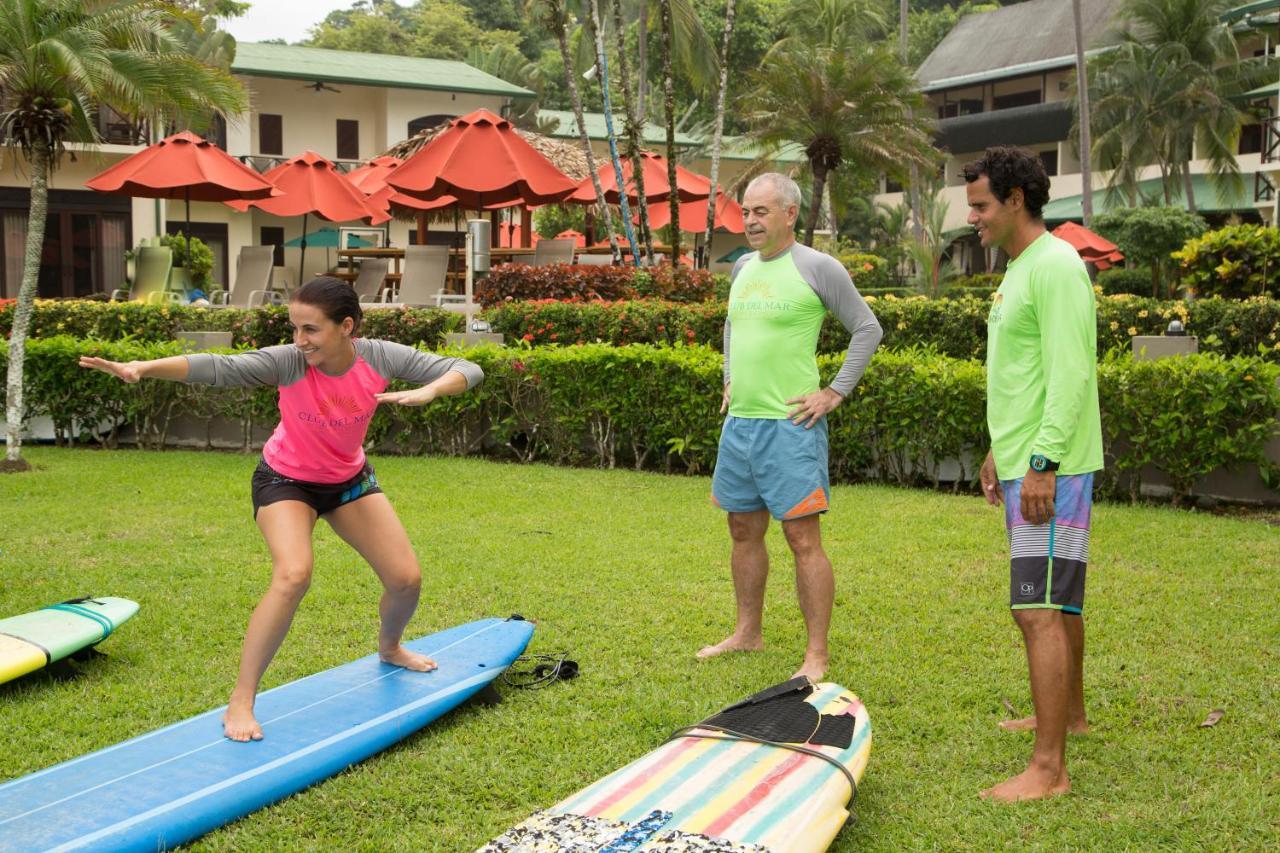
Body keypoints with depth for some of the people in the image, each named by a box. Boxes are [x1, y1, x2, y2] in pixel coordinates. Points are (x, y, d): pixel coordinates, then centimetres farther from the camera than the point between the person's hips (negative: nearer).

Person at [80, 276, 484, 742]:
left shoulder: (380, 358, -24)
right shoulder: (288, 362, -30)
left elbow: (466, 370, -24)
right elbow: (218, 368, -42)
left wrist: (427, 391, -45)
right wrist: (144, 367, -57)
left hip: (350, 479, 4)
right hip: (286, 480, -4)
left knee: (406, 579, 4)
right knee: (293, 576, -30)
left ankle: (389, 647, 40)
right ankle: (241, 700, -19)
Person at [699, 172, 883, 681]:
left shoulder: (817, 268, -8)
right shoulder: (743, 267, 13)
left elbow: (868, 329, -5)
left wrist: (835, 393, -9)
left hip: (790, 424, -7)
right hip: (739, 420, 7)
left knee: (803, 537, -6)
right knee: (744, 530, 15)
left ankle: (817, 656, -1)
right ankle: (748, 633, 29)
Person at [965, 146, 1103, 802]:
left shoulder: (1056, 267, -15)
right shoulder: (1018, 269, 17)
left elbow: (1071, 375, -22)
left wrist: (1043, 463, -25)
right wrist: (1001, 451, 24)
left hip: (1051, 469, -10)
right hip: (1024, 464, 10)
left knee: (1040, 608, -12)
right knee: (1057, 600, 20)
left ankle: (1048, 770, -11)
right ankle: (1067, 714, 34)